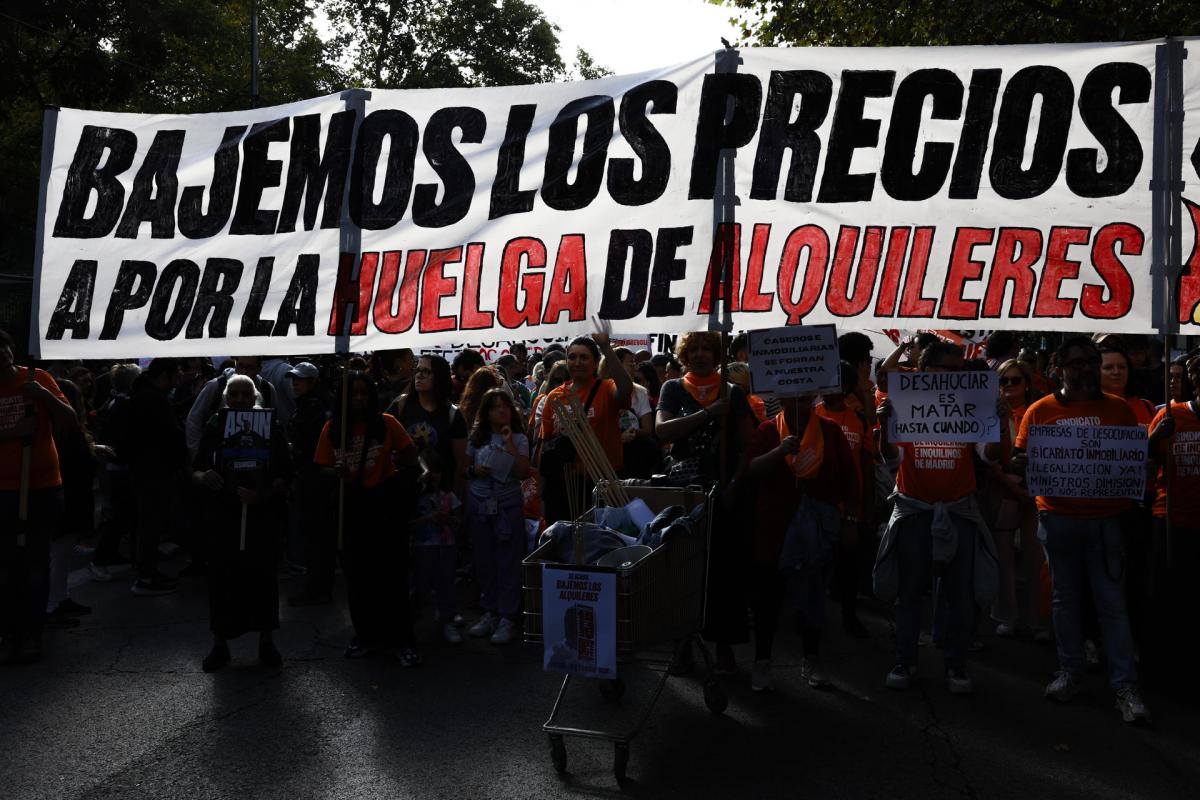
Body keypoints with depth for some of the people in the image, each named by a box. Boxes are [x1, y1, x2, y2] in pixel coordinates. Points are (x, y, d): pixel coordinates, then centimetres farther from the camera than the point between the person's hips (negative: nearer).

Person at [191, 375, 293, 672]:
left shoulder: (272, 427, 1)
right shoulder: (215, 427, 3)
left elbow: (285, 474, 1)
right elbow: (195, 469, 5)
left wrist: (263, 494, -16)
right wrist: (203, 477, -18)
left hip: (259, 512, 0)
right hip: (221, 513, 1)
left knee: (263, 575, 2)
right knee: (221, 577, 2)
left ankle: (266, 641, 18)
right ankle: (219, 644, 16)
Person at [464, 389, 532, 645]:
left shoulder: (519, 439, -1)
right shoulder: (476, 438, 5)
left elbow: (523, 473, -11)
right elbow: (465, 468, 16)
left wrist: (510, 445, -18)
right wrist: (473, 471, -6)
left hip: (508, 506, -3)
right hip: (479, 506, 3)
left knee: (508, 562, -2)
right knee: (484, 561, 7)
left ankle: (508, 617, 3)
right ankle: (489, 612, 19)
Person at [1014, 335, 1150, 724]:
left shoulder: (1118, 408, 5)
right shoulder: (1041, 410, 3)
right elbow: (1022, 458, 5)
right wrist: (1022, 464, -19)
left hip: (1104, 517, 0)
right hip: (1057, 516, 1)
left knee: (1111, 599, 0)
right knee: (1065, 596, 10)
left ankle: (1125, 685, 4)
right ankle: (1070, 671, 22)